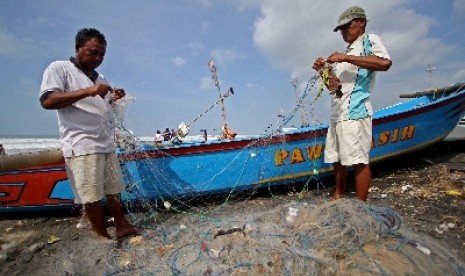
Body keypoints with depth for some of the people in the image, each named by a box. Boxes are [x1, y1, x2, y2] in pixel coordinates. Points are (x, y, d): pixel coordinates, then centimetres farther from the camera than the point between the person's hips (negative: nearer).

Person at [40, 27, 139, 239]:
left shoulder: (100, 78, 19)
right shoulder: (59, 68, -1)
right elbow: (47, 101, -13)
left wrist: (114, 99, 4)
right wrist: (87, 91, -21)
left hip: (107, 145, 7)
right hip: (81, 146, -7)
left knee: (114, 191, 11)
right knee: (92, 197, -2)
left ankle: (122, 227, 22)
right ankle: (104, 237, 11)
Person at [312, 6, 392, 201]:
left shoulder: (370, 40, 5)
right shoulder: (347, 51, 27)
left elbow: (385, 63, -17)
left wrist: (346, 58, -15)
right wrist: (323, 71, 8)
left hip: (355, 112, -8)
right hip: (337, 114, 8)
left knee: (359, 160, -8)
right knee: (336, 159, 11)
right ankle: (339, 196, 23)